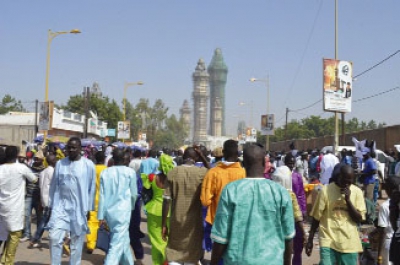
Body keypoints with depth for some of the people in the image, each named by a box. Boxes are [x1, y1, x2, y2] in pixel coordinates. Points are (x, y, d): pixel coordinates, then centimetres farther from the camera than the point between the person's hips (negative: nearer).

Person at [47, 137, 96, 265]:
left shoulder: (88, 165, -5)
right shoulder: (60, 163, 2)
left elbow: (92, 188, 0)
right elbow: (54, 185, 8)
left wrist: (89, 208, 0)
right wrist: (52, 205, 9)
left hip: (79, 208, -2)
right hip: (61, 206, 2)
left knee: (77, 240, 8)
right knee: (54, 236, -5)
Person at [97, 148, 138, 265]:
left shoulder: (105, 172, 2)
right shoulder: (130, 172, -6)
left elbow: (102, 195, 0)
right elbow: (134, 194, 2)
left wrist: (101, 215, 5)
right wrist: (131, 206, 22)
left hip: (109, 211, 5)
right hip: (123, 211, -5)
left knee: (123, 239, 22)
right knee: (117, 245, -5)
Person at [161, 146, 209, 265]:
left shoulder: (172, 173, -6)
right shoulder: (202, 172, -7)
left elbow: (166, 201, -6)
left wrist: (164, 224, 1)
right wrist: (202, 155, 10)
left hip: (176, 221, 0)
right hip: (194, 221, 0)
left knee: (174, 255, 11)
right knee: (191, 255, 12)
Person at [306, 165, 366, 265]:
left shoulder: (357, 192, 1)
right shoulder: (326, 190, -5)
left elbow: (359, 219, -1)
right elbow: (316, 217, 2)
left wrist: (348, 200, -13)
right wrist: (310, 240, 4)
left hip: (350, 243, 2)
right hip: (328, 241, -2)